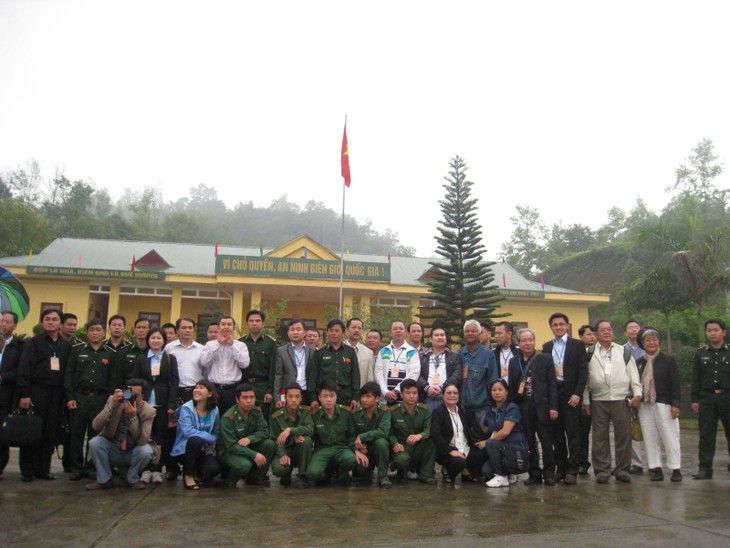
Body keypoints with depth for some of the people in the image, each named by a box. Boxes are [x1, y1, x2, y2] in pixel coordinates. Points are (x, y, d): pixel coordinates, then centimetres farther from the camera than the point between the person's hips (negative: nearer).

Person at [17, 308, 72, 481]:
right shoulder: (33, 343, 1)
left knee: (50, 433, 5)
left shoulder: (66, 346, 10)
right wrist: (24, 394, -13)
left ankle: (43, 469, 14)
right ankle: (27, 470, 9)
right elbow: (24, 369, -5)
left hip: (56, 395, 3)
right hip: (36, 392, -3)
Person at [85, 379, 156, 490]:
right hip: (112, 451, 1)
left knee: (146, 451, -32)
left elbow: (143, 440, -27)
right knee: (94, 442, -26)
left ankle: (133, 479, -1)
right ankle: (105, 480, -5)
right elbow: (96, 426, -21)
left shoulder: (148, 411, -17)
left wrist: (133, 417, -39)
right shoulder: (113, 400, -13)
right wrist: (112, 407, -34)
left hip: (133, 454, -1)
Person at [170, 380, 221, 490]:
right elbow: (188, 431, -28)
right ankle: (188, 475, -13)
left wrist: (211, 446, -11)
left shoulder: (214, 410, 0)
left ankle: (196, 474, 12)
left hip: (202, 450, 3)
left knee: (214, 468, -26)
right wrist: (211, 439, -25)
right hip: (184, 449, -3)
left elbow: (216, 432, 7)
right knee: (196, 440, -37)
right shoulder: (186, 408, -14)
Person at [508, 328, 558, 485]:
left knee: (547, 442, 1)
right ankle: (534, 474, 16)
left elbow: (552, 384, -1)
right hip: (523, 407, 3)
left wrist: (553, 407, -8)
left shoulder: (545, 359, 3)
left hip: (542, 407, -3)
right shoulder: (514, 362, 12)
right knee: (529, 443, 7)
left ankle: (549, 474, 12)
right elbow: (511, 386, 12)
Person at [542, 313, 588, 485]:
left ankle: (571, 470, 3)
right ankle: (560, 468, 15)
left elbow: (583, 371, -3)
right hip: (552, 393, 3)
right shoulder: (547, 347, 12)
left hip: (571, 394, -3)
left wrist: (577, 394, -11)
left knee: (573, 433, -1)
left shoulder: (577, 345, 3)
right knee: (556, 433, 7)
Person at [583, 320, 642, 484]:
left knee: (623, 435, 3)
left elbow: (633, 374, 9)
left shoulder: (624, 352, 11)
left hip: (622, 399, 1)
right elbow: (584, 378, 5)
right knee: (600, 437, 2)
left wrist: (637, 393, -3)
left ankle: (622, 469, 14)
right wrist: (586, 400, 0)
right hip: (598, 401, -1)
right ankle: (602, 470, 11)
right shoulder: (590, 354, 7)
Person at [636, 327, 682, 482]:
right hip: (644, 405, 4)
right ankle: (655, 469, 12)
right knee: (650, 438, 5)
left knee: (670, 437, -1)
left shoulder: (668, 360, 0)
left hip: (663, 404, -4)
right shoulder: (639, 363, 10)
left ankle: (676, 469, 9)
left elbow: (675, 384, -4)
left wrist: (675, 404, -11)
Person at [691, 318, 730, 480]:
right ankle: (705, 468, 5)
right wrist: (695, 400, 2)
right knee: (706, 435, 1)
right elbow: (695, 379, 8)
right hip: (707, 399, 1)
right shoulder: (700, 354, 9)